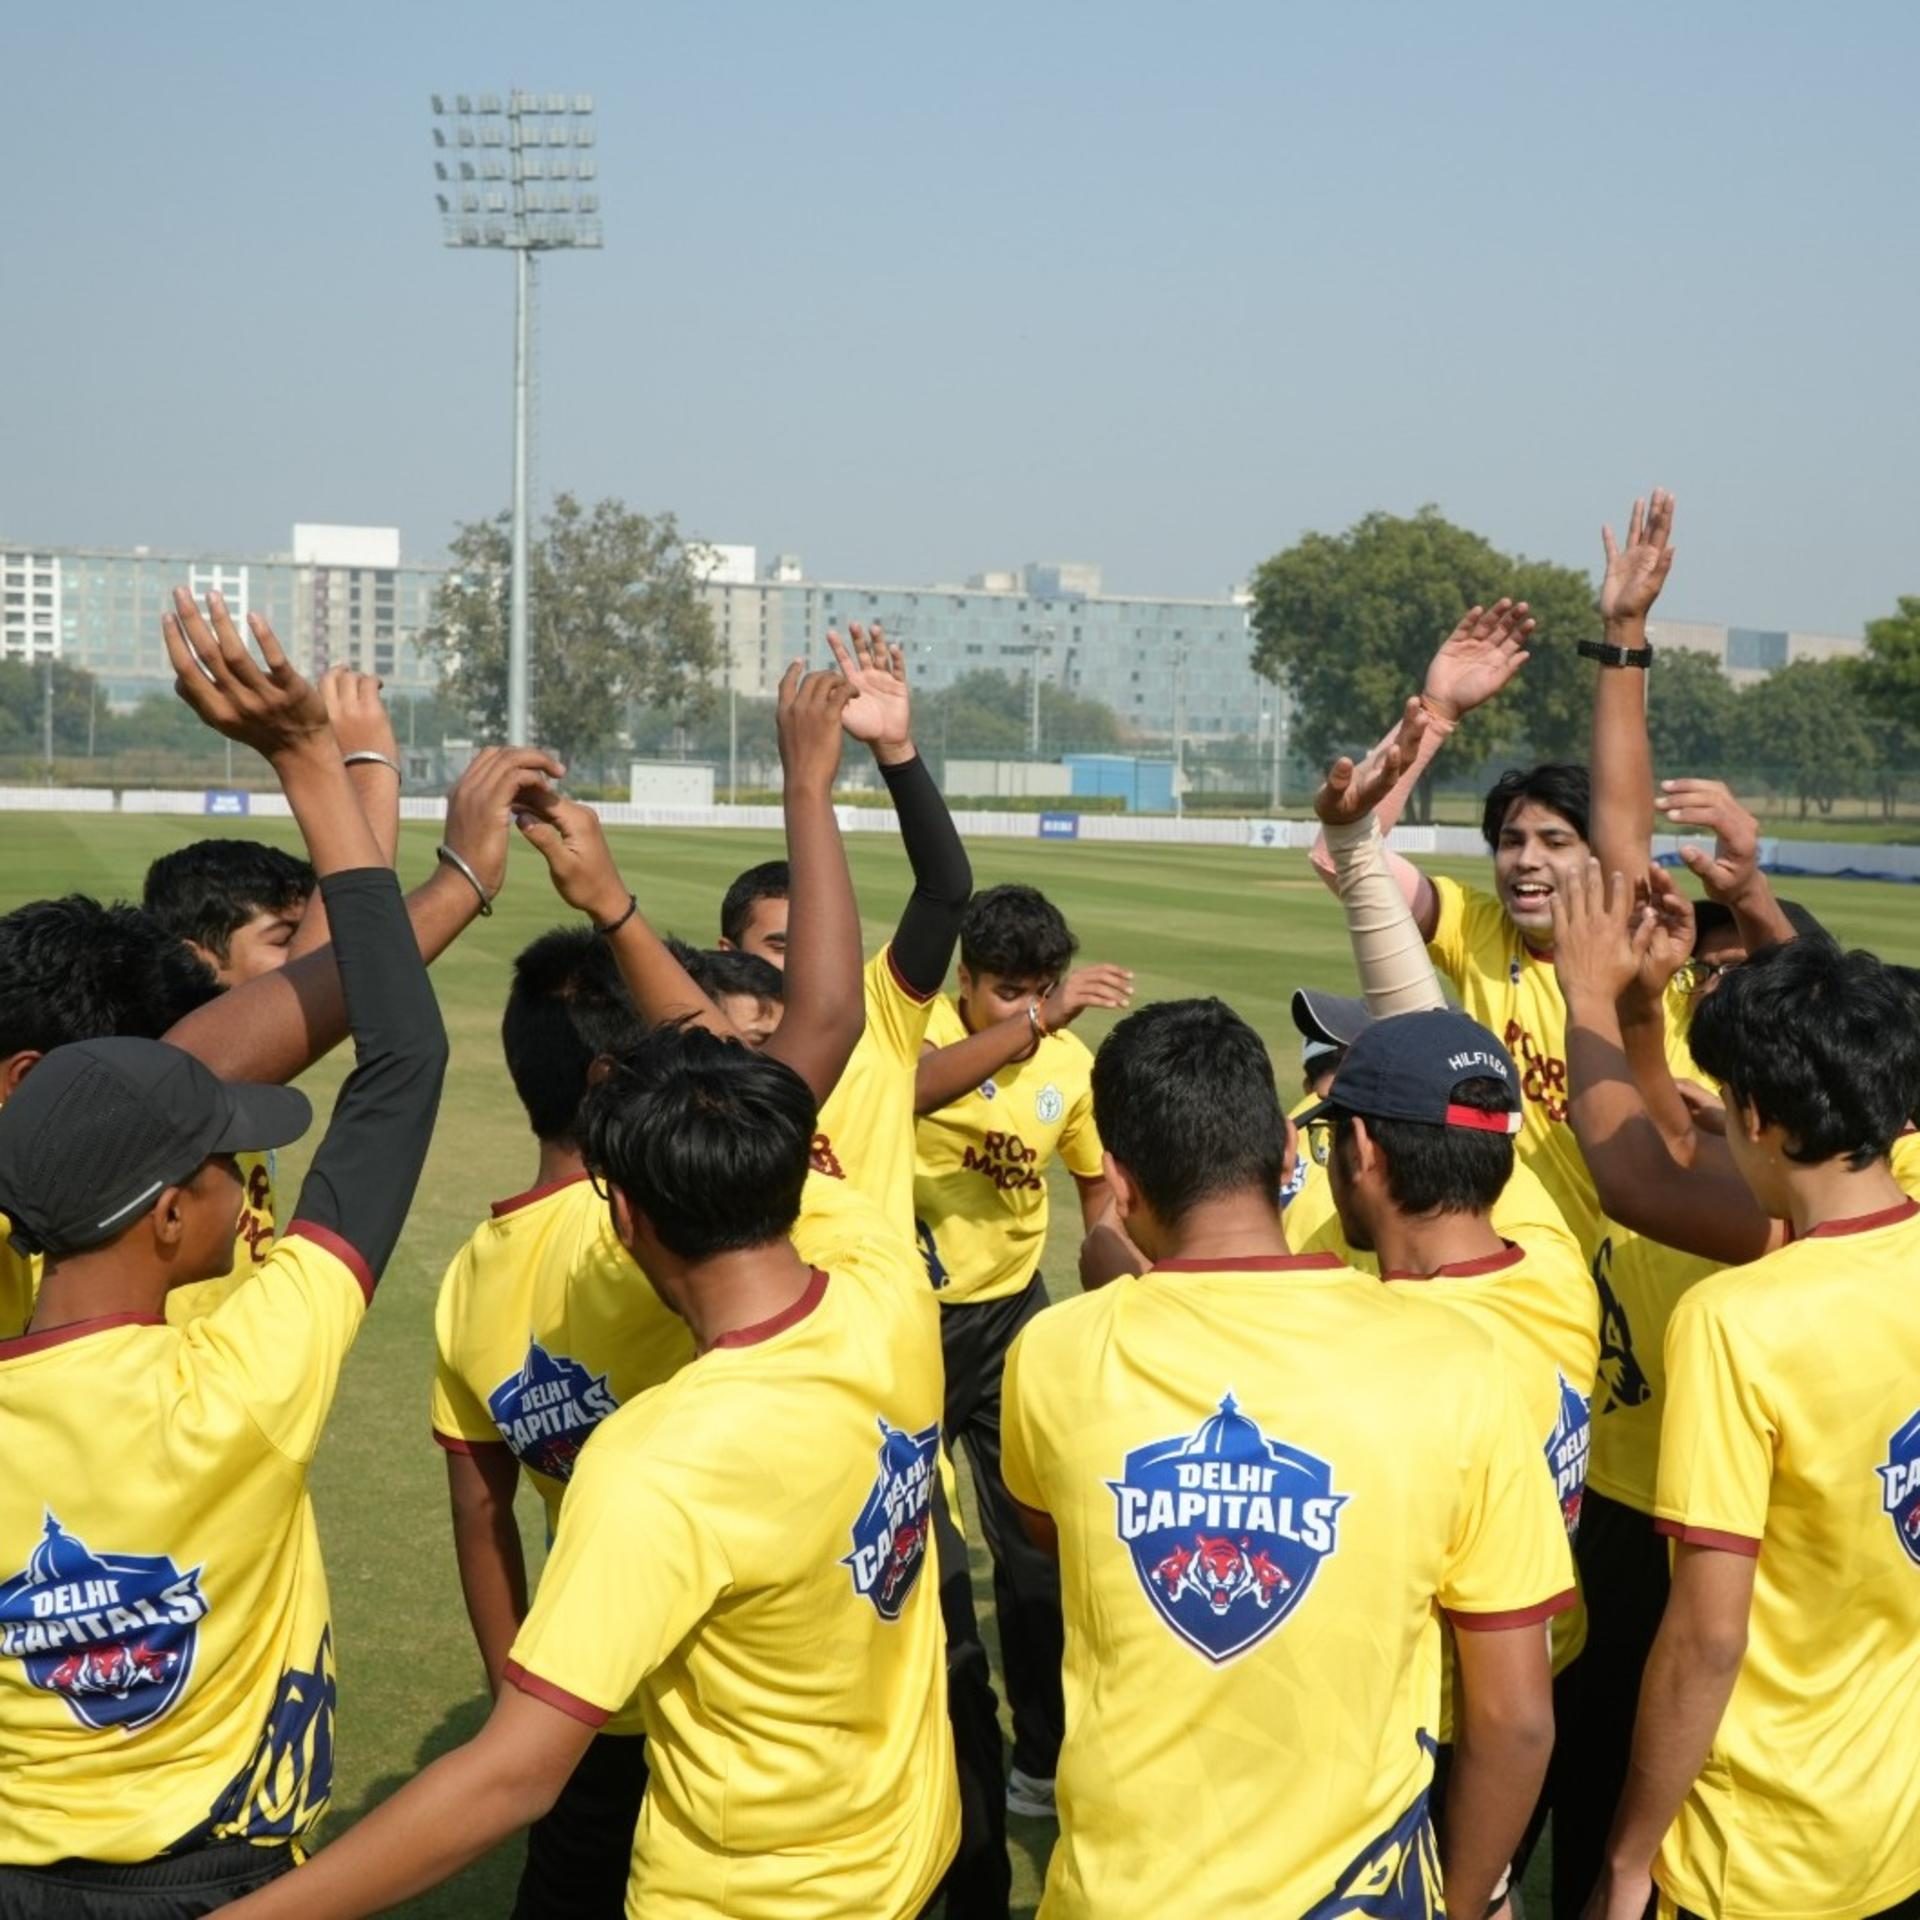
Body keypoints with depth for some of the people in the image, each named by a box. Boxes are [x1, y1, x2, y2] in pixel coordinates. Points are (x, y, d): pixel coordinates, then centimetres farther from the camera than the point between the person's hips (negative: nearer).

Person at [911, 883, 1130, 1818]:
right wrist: (1037, 1020, -48)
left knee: (1039, 1542, 5)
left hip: (1012, 1317, 3)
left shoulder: (1070, 1061, -2)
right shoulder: (924, 1029, -14)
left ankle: (1046, 1759, 21)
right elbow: (918, 1087, -40)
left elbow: (1098, 1178, 15)